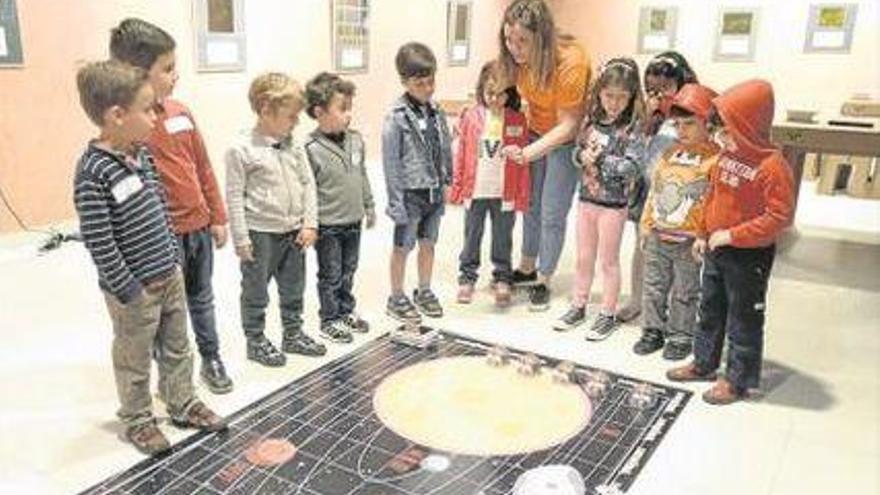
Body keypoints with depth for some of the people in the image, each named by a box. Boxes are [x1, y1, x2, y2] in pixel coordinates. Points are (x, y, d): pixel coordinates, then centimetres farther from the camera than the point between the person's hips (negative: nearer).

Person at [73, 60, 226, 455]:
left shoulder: (141, 155, 1)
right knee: (135, 360, 13)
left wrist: (174, 258, 13)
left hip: (170, 276, 7)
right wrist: (127, 289, -18)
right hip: (135, 289, -7)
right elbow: (98, 241, -22)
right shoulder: (93, 172, -23)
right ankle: (137, 420, 33)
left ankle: (182, 404, 39)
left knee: (177, 348, 21)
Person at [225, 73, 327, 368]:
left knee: (294, 289, 18)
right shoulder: (242, 149, -13)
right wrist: (241, 238, -12)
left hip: (294, 232, 6)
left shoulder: (294, 146, 2)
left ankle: (293, 335, 34)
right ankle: (256, 342, 25)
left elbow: (308, 185, 7)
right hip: (260, 234, -6)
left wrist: (310, 224, 1)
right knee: (256, 293, 9)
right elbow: (235, 196, -12)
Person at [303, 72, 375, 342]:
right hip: (328, 226, -6)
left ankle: (346, 311, 36)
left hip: (353, 221, 6)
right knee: (330, 275, 8)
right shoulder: (311, 149, -19)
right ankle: (330, 320, 24)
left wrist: (369, 206, 16)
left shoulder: (356, 139, 1)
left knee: (348, 271, 20)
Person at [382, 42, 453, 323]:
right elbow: (391, 161, -14)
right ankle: (397, 299, 23)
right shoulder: (396, 116, -14)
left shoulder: (436, 112, 2)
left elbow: (445, 150, 9)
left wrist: (447, 183, 9)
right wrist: (396, 200, -14)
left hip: (434, 192, 5)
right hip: (411, 193, -5)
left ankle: (424, 292, 33)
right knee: (402, 247, 8)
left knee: (428, 243, 17)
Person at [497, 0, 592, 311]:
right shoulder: (517, 57, -16)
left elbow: (568, 124, -27)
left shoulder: (570, 61, -32)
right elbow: (527, 94, 0)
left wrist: (531, 151, -38)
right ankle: (527, 268, 30)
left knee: (552, 214, -2)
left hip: (567, 137, -5)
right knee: (531, 203, 13)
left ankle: (543, 282, 13)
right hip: (536, 131, 5)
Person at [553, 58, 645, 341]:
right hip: (587, 197, 5)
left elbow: (631, 167, -19)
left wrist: (600, 158, -21)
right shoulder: (592, 119, 3)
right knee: (583, 258, 15)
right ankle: (578, 307, 29)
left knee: (608, 261, 6)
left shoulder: (633, 127, -13)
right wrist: (582, 156, -15)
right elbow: (576, 153, 6)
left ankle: (607, 315, 20)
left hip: (613, 203, -5)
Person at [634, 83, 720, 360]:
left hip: (688, 243, -5)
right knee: (654, 287, 15)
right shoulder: (669, 154, 6)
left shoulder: (714, 159, -13)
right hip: (657, 237, 6)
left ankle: (681, 338, 25)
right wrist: (646, 225, 11)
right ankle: (653, 331, 30)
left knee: (685, 294, 10)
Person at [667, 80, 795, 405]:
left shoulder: (772, 166, -22)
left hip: (749, 256, -8)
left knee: (744, 319, 7)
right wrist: (704, 235, 14)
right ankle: (703, 363, 37)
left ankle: (738, 380, 22)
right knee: (710, 310, 20)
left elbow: (780, 216, -24)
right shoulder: (726, 156, 1)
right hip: (715, 251, 8)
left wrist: (732, 235, -24)